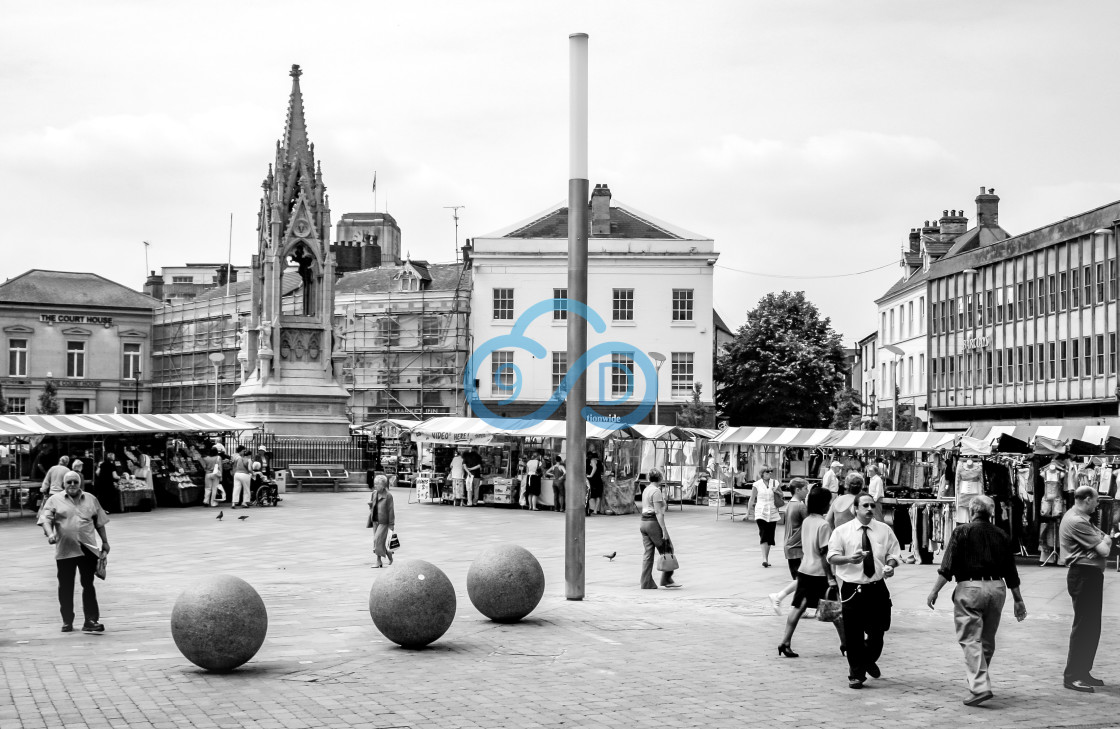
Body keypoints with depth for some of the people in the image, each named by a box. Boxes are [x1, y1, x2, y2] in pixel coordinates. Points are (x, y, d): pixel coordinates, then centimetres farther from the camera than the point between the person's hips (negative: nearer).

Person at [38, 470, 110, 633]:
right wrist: (50, 534, -25)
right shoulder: (55, 500, 4)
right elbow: (45, 519, -6)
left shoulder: (91, 499, 12)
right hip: (65, 551, -1)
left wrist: (105, 542, 15)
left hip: (88, 549, 1)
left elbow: (99, 522, 17)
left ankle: (91, 620, -2)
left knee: (88, 585, -2)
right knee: (66, 587, 6)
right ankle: (67, 621, 17)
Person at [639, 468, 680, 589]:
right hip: (654, 523, -9)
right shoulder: (656, 491, -14)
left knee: (648, 553, 7)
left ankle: (646, 583, 5)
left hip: (643, 522, 9)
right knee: (667, 551, 3)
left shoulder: (646, 490, 14)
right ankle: (667, 580, 5)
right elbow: (658, 512, -18)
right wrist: (664, 530, -19)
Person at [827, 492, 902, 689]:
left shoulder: (884, 530, 8)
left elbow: (893, 555, 11)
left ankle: (869, 660, 37)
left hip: (878, 588, 2)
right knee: (853, 635, 0)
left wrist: (891, 566, -11)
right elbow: (832, 557, -1)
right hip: (852, 589, -2)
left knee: (877, 632, 6)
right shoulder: (842, 531, 1)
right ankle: (856, 674, 15)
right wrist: (849, 559, -21)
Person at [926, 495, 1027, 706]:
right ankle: (979, 679, 28)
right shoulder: (1001, 535, 9)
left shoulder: (962, 532, -3)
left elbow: (948, 566, -9)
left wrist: (934, 591, -4)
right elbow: (1011, 572, 11)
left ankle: (979, 687, -16)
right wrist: (1018, 600, 18)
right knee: (988, 639, 16)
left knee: (970, 639, -5)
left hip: (969, 588, -5)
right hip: (996, 588, 5)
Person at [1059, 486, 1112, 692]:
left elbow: (1105, 539, 15)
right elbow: (1104, 551, -17)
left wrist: (1104, 540, -6)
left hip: (1091, 576, 11)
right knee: (1083, 626, -7)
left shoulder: (1080, 519, 18)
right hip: (1084, 576, -11)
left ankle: (1083, 672, 22)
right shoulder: (1077, 522, -18)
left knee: (1092, 627, 15)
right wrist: (1105, 541, 3)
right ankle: (1072, 676, -3)